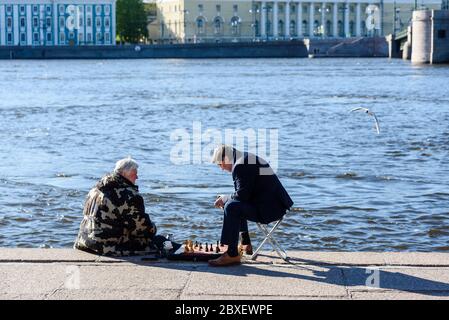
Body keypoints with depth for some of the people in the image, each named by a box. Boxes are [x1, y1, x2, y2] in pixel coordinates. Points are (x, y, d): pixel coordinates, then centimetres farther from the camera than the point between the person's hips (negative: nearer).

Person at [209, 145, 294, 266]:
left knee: (231, 207, -22)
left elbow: (242, 195, -21)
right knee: (236, 204, 27)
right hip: (274, 203, 11)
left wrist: (224, 198, -4)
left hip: (269, 209, -11)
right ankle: (245, 245, 35)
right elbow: (245, 193, 24)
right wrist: (225, 199, 14)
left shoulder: (241, 166, -16)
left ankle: (232, 255, -21)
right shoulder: (247, 159, 17)